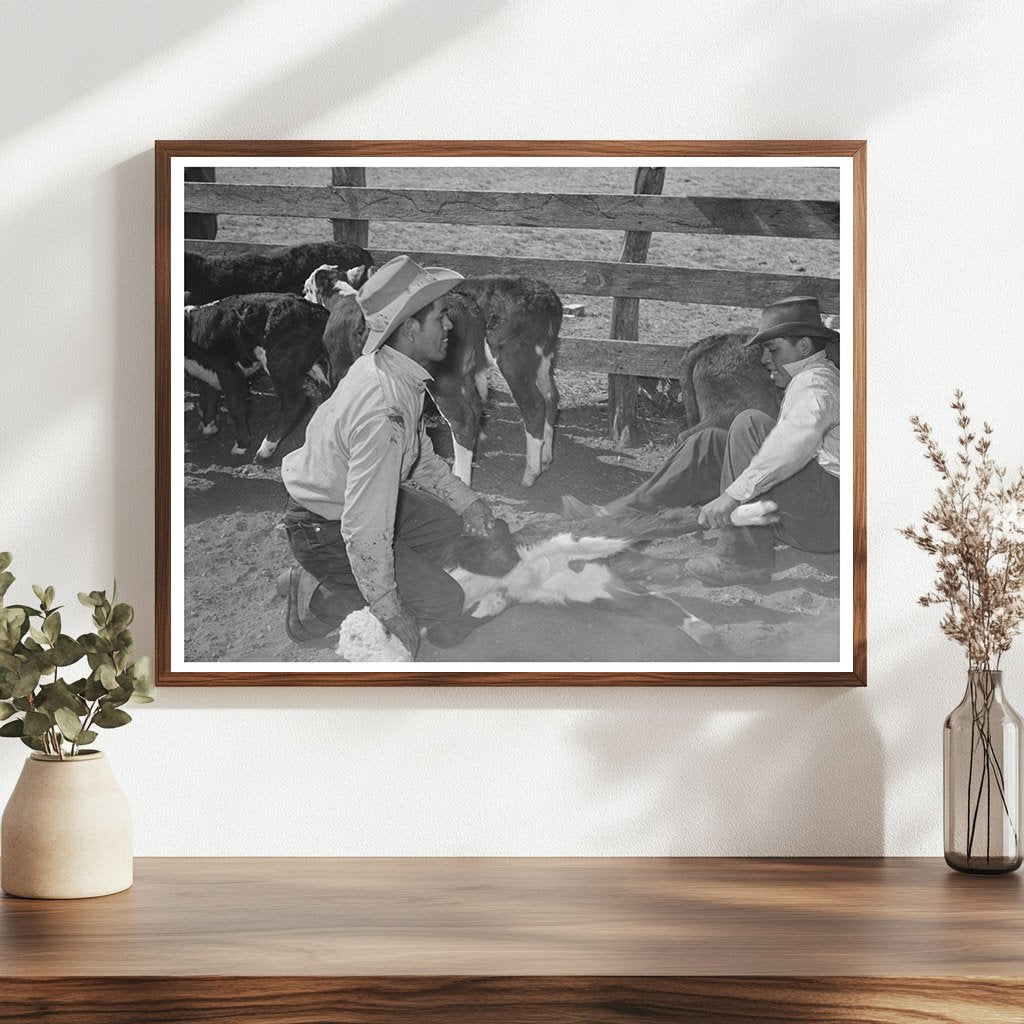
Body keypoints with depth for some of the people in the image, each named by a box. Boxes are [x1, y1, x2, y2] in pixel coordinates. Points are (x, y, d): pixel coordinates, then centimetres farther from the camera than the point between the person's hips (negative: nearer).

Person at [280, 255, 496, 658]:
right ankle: (317, 601, 3)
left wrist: (466, 500, 3)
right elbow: (365, 530, -33)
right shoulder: (384, 414, -35)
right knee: (445, 603, -7)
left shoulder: (384, 365, -4)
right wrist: (392, 613, -23)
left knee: (451, 520, 17)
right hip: (324, 532, -9)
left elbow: (419, 456, 14)